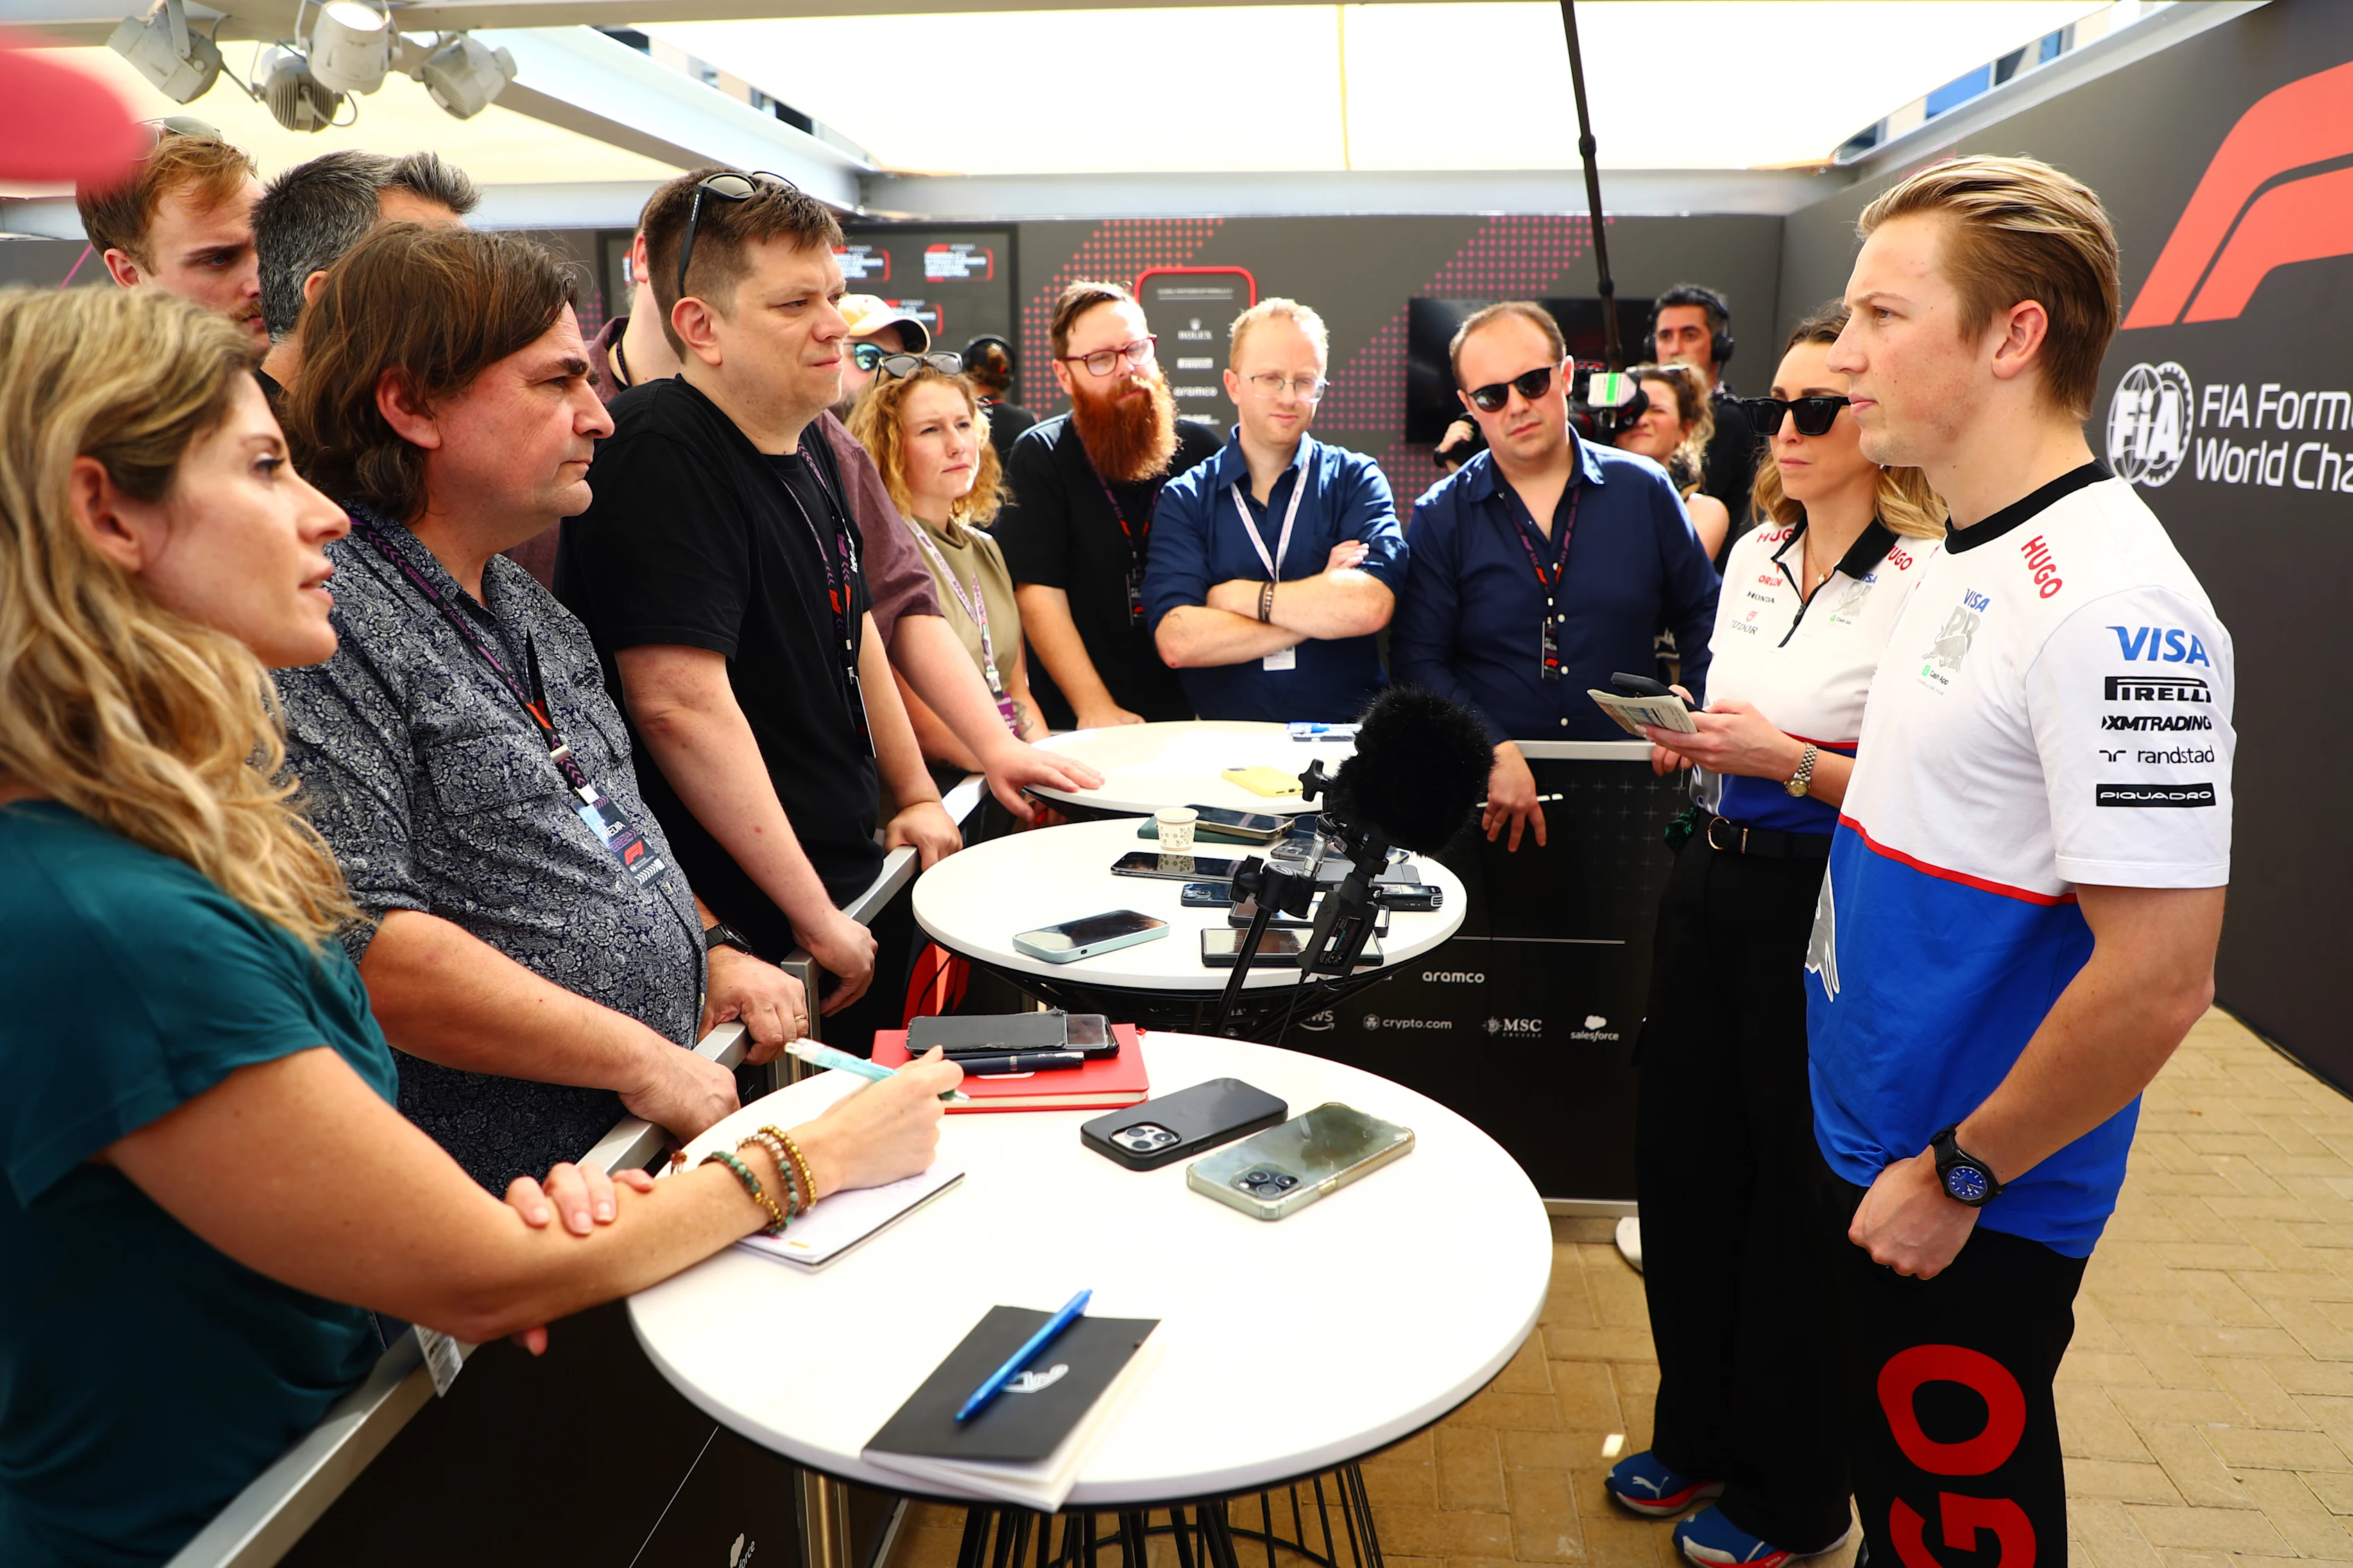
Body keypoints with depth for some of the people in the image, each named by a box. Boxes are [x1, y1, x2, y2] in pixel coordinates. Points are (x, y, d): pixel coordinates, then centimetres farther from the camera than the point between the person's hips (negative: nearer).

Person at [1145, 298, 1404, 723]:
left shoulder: (1356, 479, 9)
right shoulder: (1185, 499, 8)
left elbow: (1371, 606, -10)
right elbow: (1176, 642, -8)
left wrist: (1237, 594, -4)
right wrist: (1323, 604, -7)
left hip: (1347, 731, 0)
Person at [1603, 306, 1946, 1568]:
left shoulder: (1927, 577, -15)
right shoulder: (1755, 552, 9)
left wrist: (1790, 761, -22)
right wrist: (1694, 743, 2)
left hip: (1825, 909, -7)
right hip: (1713, 881, 8)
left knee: (1796, 1193, 7)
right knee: (1677, 1158, 15)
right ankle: (1699, 1432, 38)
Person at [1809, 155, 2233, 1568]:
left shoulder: (2112, 606, -25)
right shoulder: (1969, 562, 5)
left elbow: (2157, 980, -26)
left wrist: (1958, 1173, -18)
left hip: (1974, 1207, -8)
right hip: (1879, 1145, 8)